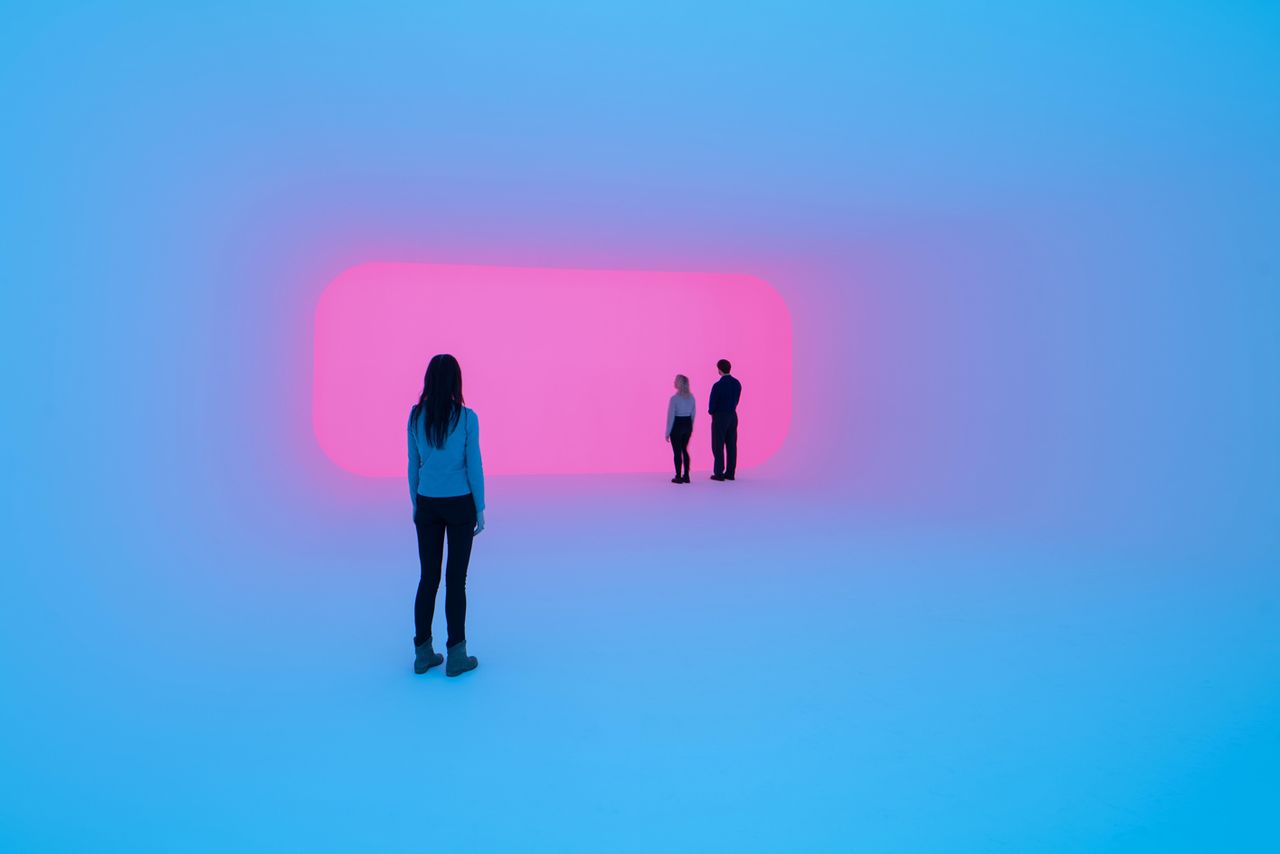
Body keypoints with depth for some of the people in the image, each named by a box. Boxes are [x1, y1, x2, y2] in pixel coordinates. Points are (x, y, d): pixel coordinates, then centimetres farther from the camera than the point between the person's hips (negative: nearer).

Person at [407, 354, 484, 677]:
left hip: (427, 504, 3)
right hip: (459, 505, -3)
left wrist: (415, 504, 14)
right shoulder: (467, 417, -13)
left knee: (428, 578, 12)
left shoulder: (416, 416, -2)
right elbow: (474, 466, -11)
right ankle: (455, 656, 8)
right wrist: (480, 509, -2)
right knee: (456, 579, 3)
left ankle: (423, 653, 17)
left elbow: (413, 464, 3)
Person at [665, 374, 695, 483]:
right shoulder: (691, 397, 1)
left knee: (677, 452, 4)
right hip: (688, 425, 6)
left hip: (677, 426, -6)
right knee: (685, 450, 18)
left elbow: (671, 416, -14)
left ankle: (678, 477, 9)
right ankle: (686, 476, 19)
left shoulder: (674, 398, -17)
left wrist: (668, 432, -7)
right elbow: (693, 414, 7)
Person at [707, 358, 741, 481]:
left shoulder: (718, 385, -19)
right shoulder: (737, 383, 2)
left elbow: (712, 404, -13)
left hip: (720, 417, -6)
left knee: (718, 446, 1)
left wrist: (711, 412, 10)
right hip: (733, 416, 6)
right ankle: (730, 473, 11)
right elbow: (735, 401, 10)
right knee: (731, 445, 8)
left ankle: (719, 474, 1)